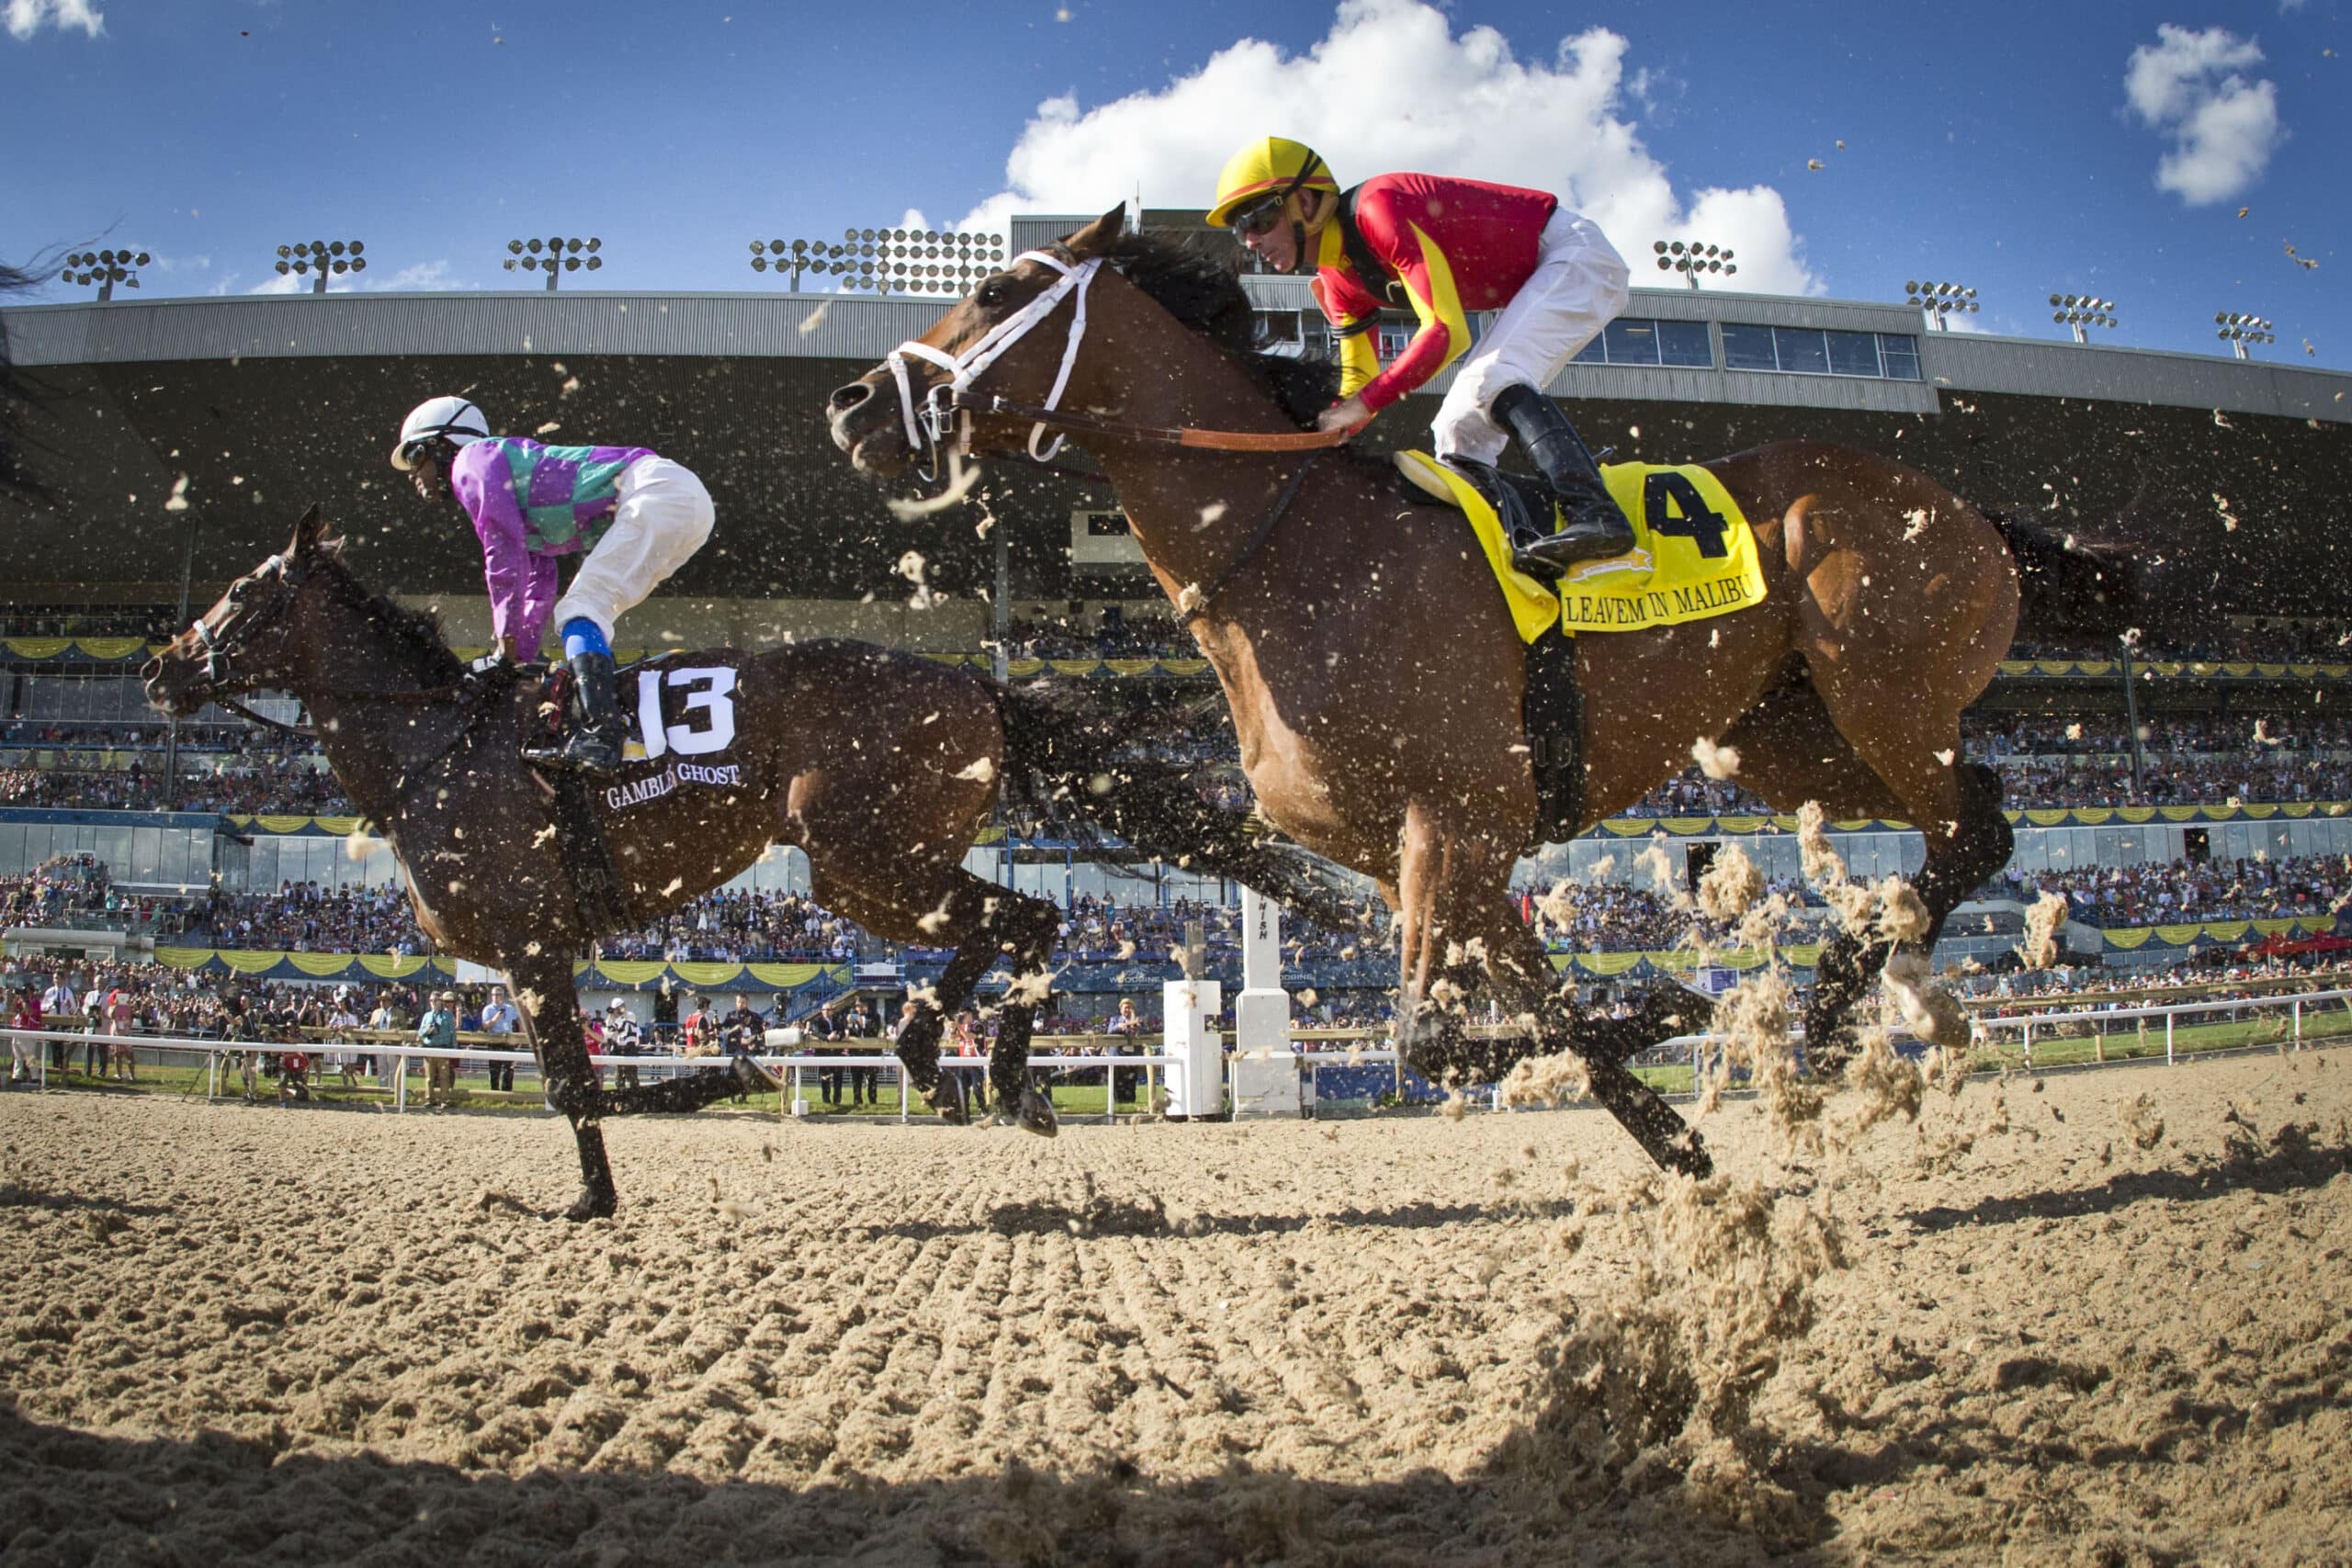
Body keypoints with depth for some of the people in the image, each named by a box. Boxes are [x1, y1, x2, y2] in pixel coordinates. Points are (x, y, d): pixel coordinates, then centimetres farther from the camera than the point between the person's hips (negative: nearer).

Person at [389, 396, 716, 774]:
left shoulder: (473, 460, 4)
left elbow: (505, 552, -6)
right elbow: (539, 585, 30)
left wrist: (506, 642, -3)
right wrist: (521, 657, 25)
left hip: (656, 491, -10)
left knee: (580, 607, -17)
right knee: (577, 614, 13)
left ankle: (597, 736, -31)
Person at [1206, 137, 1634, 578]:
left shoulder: (1377, 207, -26)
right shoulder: (1338, 283, 2)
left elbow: (1447, 331, -32)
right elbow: (1359, 382, 8)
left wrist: (1366, 402, -31)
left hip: (1577, 254, -10)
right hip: (1534, 285, 10)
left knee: (1491, 380, -28)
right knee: (1459, 430, 3)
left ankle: (1596, 514, -38)